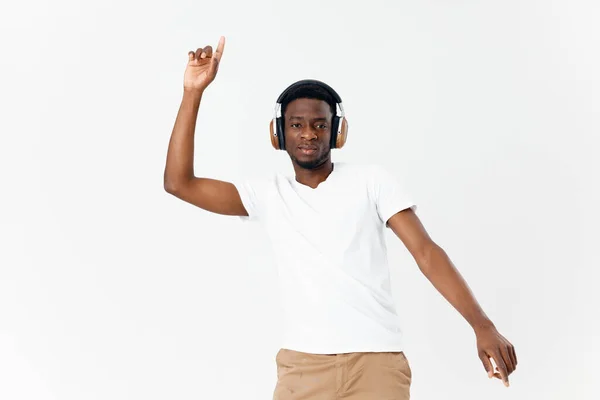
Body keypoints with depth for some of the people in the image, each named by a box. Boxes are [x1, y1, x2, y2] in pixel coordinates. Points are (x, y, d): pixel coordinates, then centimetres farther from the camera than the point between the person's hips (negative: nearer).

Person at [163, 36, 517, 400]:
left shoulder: (373, 182, 3)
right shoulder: (267, 195, 10)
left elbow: (426, 252, -4)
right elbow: (178, 183, 5)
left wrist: (482, 325, -16)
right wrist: (194, 92, 0)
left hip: (377, 361, -2)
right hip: (302, 366, 2)